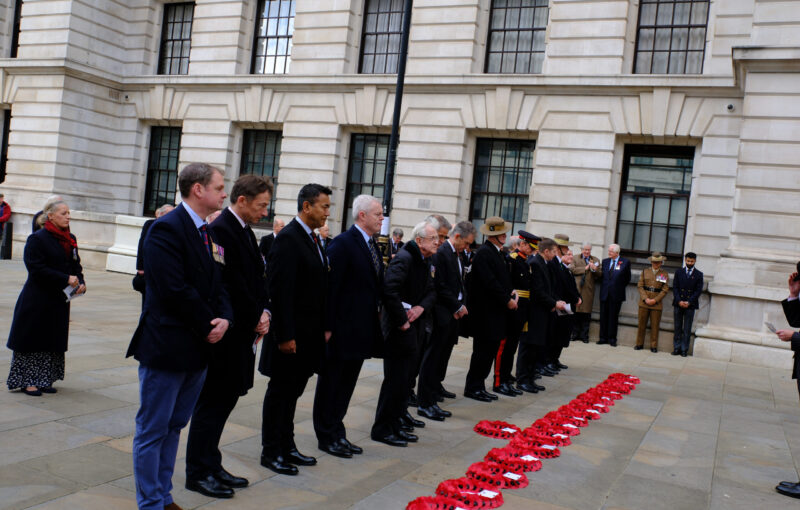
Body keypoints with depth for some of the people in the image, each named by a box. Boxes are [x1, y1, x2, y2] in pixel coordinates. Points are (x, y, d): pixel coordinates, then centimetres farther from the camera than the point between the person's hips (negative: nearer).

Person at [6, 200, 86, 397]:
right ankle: (26, 381, 11)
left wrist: (80, 282, -4)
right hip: (37, 300, -7)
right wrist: (66, 279, -21)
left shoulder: (70, 240, 10)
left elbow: (76, 266, 16)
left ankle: (43, 380, 21)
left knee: (54, 340, 11)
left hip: (59, 300, 7)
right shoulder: (37, 239, -11)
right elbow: (36, 269, -17)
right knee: (32, 339, 1)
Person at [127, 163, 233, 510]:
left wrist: (224, 318, -7)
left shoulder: (208, 234, 12)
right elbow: (174, 289, -22)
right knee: (153, 430, 4)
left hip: (198, 349, 9)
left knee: (173, 426, 17)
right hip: (167, 347, -8)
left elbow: (217, 284, 13)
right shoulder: (167, 228, -15)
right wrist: (208, 327, -13)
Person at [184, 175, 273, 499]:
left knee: (225, 399, 15)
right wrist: (256, 318, -12)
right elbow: (230, 284, -21)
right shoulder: (220, 230, -16)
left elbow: (258, 278, 16)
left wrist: (263, 312, 1)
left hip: (243, 332, 10)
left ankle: (211, 466, 27)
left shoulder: (245, 232, 14)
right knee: (212, 402, 0)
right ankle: (198, 473, 13)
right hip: (225, 334, -10)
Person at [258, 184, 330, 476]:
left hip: (309, 334, 9)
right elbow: (279, 292, -20)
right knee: (280, 392, 3)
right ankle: (271, 452, 16)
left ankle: (286, 446, 28)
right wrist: (285, 336, -21)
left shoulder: (313, 240, 13)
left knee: (293, 391, 17)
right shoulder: (287, 239, -15)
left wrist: (323, 328, 12)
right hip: (291, 335, -9)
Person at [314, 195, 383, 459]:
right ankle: (326, 437, 18)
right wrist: (328, 326, -19)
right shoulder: (343, 244, -15)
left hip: (361, 331, 8)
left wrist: (376, 313, 8)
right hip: (341, 330, -8)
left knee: (346, 385, 17)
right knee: (330, 384, 7)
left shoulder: (372, 245, 12)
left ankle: (337, 433, 28)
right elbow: (330, 286, -17)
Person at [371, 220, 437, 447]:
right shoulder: (404, 258, -18)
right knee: (396, 380, -3)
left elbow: (431, 291, 12)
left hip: (416, 328, 10)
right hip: (399, 329, -9)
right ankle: (382, 430, 9)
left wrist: (421, 307, -9)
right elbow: (390, 290, -29)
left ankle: (395, 426, 27)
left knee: (406, 379, 16)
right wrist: (402, 321, -22)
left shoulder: (426, 262, 12)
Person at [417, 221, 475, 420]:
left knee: (443, 354, 22)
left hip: (453, 313, 10)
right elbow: (440, 286, -21)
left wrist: (462, 304, 3)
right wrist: (457, 306, -13)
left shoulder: (455, 254, 14)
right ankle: (425, 403, -3)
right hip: (442, 314, -9)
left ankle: (435, 386, 40)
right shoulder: (441, 253, -16)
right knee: (432, 357, -6)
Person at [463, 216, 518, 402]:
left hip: (495, 311, 10)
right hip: (485, 312, -10)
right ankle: (472, 387, 7)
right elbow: (490, 282, -21)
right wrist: (507, 300, -14)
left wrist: (511, 292, 2)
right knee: (483, 350, -3)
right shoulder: (484, 253, -15)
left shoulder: (496, 253, 15)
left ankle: (478, 386, 19)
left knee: (490, 350, 12)